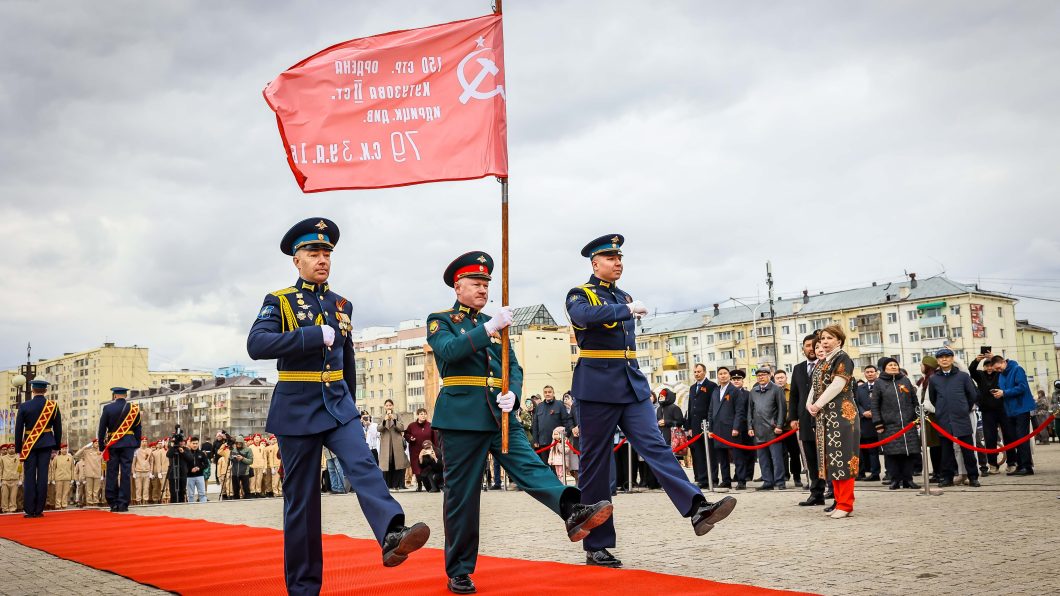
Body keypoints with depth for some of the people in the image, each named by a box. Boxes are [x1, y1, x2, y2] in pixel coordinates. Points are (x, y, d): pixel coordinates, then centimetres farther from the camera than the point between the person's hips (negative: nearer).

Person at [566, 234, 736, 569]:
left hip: (632, 386, 6)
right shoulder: (579, 295, -1)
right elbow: (586, 316, -26)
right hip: (597, 388, -6)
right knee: (595, 465, 0)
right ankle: (596, 547, 6)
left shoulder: (625, 298, 18)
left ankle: (696, 509, -22)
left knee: (656, 445, -10)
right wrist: (628, 309, -21)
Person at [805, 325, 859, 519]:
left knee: (841, 458, -7)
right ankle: (840, 500, 17)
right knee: (831, 459, 10)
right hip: (824, 417, 9)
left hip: (841, 415, -8)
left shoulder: (843, 359, -7)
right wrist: (810, 404, -3)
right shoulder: (821, 363, 17)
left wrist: (818, 405, -13)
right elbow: (815, 386, 15)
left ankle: (845, 505, -4)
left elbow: (837, 386, -17)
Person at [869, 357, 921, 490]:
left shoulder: (905, 380, 13)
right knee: (892, 453, -4)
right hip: (889, 425, -3)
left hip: (908, 424, 3)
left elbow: (915, 401, 15)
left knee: (910, 452, 0)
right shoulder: (879, 383, 4)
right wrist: (878, 424, -6)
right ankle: (895, 480, 4)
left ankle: (908, 479, 9)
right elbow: (874, 405, 0)